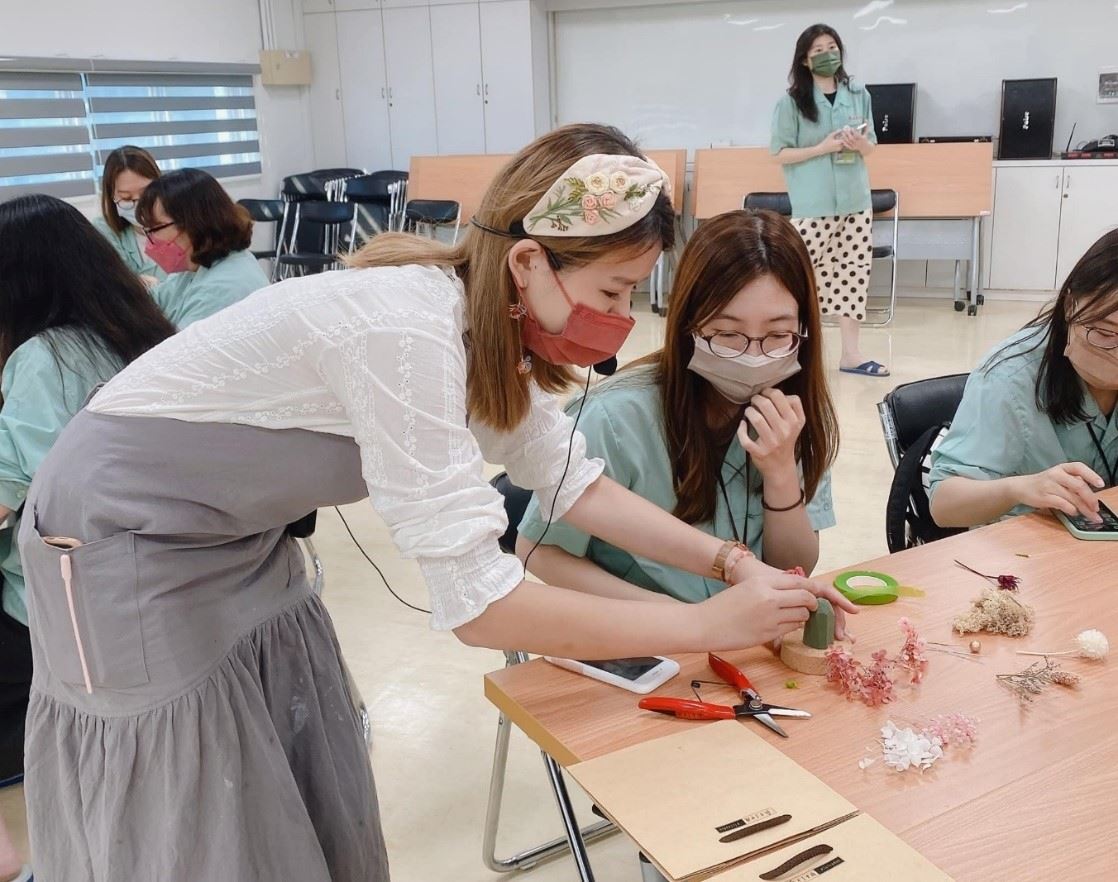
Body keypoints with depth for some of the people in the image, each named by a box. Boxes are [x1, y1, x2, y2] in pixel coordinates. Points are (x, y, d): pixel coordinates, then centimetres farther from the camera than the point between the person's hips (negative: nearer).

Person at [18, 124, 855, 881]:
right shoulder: (410, 328, -35)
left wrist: (731, 560, -12)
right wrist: (710, 624, -28)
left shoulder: (489, 319, -7)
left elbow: (574, 481, -2)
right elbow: (477, 601, -35)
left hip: (237, 541, 8)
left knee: (324, 815, 15)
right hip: (128, 544, -8)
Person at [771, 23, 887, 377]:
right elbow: (780, 153, -5)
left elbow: (871, 147, 15)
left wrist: (861, 144, -8)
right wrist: (823, 147, -16)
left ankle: (850, 353, 10)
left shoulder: (858, 94, 9)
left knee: (853, 273, 4)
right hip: (813, 204, -4)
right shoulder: (792, 101, -3)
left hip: (855, 200, 4)